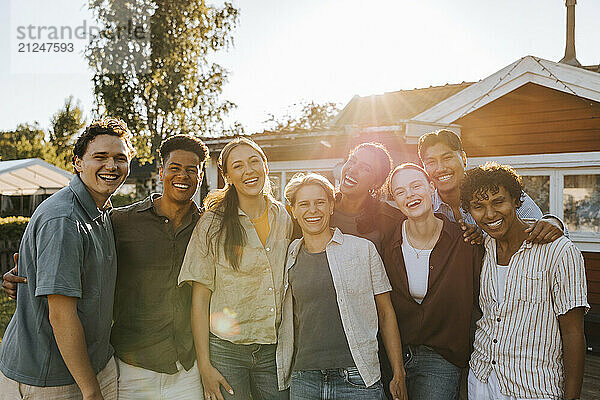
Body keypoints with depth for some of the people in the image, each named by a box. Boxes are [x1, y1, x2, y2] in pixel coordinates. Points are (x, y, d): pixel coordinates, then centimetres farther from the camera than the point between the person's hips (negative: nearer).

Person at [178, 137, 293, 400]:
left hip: (274, 351, 3)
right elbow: (200, 298, -6)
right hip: (226, 350, -3)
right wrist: (204, 364, -9)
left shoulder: (285, 219, 3)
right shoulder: (213, 223, -7)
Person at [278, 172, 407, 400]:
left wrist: (399, 376, 0)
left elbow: (386, 313, 2)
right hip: (303, 381, 3)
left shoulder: (363, 249, -1)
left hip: (357, 380, -2)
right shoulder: (288, 258, 6)